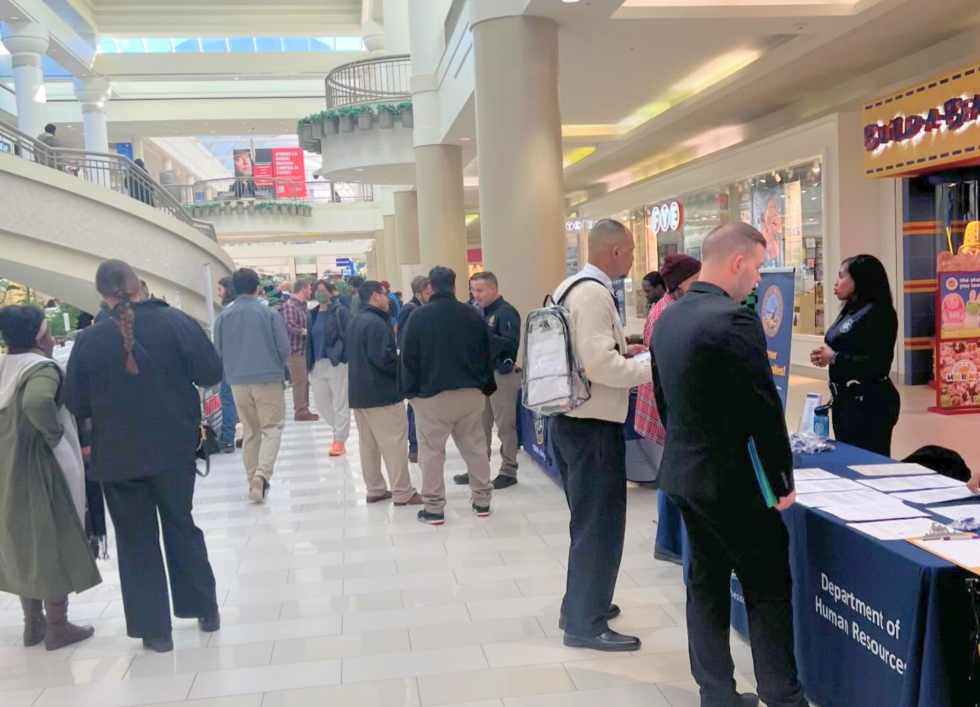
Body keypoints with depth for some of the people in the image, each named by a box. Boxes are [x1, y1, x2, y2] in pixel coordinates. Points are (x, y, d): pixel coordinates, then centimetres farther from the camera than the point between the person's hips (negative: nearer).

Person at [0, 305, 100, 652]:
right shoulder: (42, 369, -18)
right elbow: (37, 403, -39)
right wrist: (55, 433, -23)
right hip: (38, 469, -8)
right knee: (53, 543, 5)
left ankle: (33, 623, 28)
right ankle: (57, 627, 14)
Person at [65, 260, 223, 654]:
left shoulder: (88, 340, -8)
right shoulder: (175, 322, -10)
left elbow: (76, 405, -4)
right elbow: (211, 373, -7)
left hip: (118, 455, -1)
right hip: (174, 447, 1)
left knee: (136, 541, 12)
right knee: (182, 527, 19)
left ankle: (154, 629, 16)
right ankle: (205, 610, 27)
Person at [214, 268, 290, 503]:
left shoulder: (223, 317, 0)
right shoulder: (270, 314, -7)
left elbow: (218, 351, 6)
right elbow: (284, 349, -6)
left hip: (238, 382, 3)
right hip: (268, 379, -3)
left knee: (250, 432, 15)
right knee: (272, 428, 4)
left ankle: (253, 480, 19)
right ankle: (261, 474, -16)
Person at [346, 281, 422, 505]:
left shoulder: (355, 322, 14)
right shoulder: (376, 323, -18)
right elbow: (382, 358, -26)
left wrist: (395, 355, 16)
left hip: (360, 392, 10)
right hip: (382, 392, -10)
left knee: (368, 443, 13)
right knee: (394, 444, -4)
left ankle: (375, 489, 20)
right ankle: (403, 493, 0)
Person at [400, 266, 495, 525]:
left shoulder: (419, 316, -6)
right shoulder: (473, 315, 2)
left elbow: (408, 357, -5)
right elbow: (486, 355, 7)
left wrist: (411, 390, 4)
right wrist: (486, 386, 16)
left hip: (432, 394, -3)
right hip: (470, 392, 3)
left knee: (432, 452, 4)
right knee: (476, 447, 12)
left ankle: (434, 508, 6)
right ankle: (482, 501, 20)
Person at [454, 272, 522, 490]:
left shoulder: (507, 312, -12)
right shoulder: (481, 312, 14)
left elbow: (511, 343, -23)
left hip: (502, 374, -9)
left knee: (505, 425, -2)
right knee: (481, 424, 13)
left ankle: (509, 471, 7)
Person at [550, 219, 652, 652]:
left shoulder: (570, 288, 10)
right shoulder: (595, 293, -19)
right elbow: (598, 365, -26)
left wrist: (621, 350, 15)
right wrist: (654, 368, -16)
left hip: (570, 419, 10)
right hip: (594, 423, -10)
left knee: (588, 519, 21)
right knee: (600, 523, 0)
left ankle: (581, 603, 34)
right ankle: (586, 624, 9)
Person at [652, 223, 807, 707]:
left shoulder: (668, 318, 6)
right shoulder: (735, 321, -21)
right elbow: (764, 411, -19)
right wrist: (783, 480, -7)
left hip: (683, 472, 9)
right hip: (732, 481, -8)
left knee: (706, 582, 15)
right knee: (769, 590, 5)